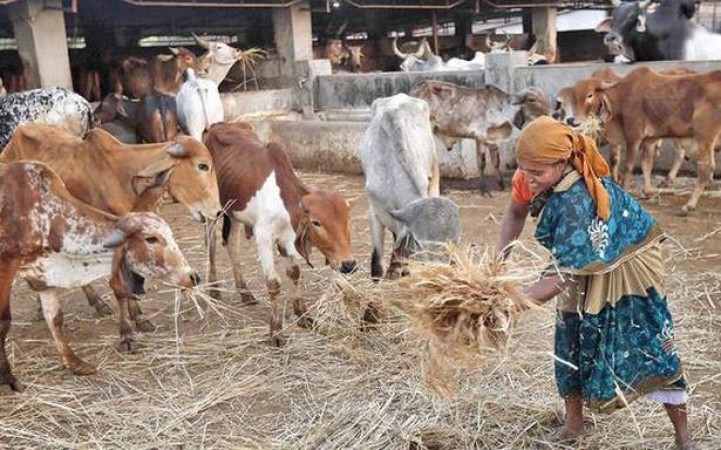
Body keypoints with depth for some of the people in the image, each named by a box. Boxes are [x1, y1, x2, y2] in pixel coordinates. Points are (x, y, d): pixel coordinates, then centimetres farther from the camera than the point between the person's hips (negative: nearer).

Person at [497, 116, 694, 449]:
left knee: (651, 348, 1)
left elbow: (563, 276, -40)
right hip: (586, 273, 7)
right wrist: (500, 260, -12)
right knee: (572, 345, 11)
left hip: (628, 268, -7)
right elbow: (515, 213, 1)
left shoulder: (576, 201, -41)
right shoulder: (530, 178, -20)